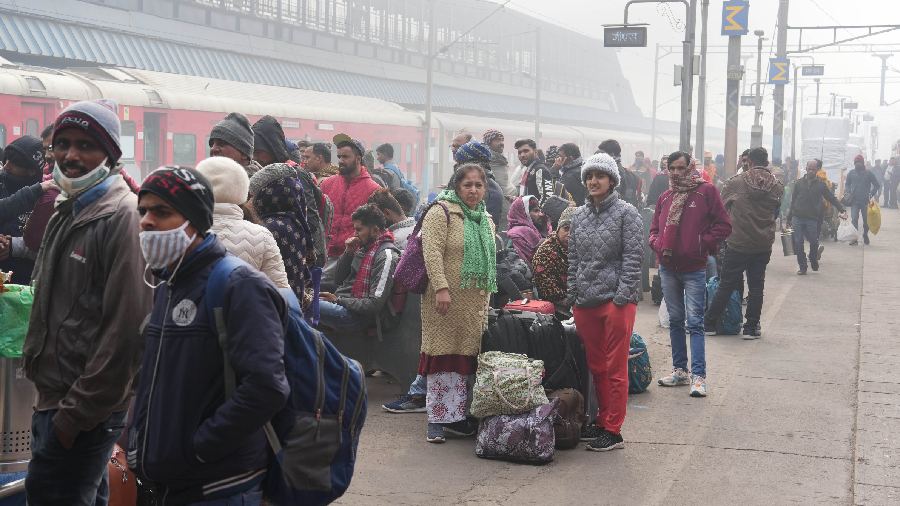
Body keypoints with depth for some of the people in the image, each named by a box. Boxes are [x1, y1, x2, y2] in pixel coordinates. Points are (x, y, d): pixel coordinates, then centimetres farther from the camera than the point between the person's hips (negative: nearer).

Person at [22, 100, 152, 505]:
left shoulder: (123, 217, -16)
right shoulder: (68, 214, 14)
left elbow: (125, 329, -21)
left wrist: (76, 413, -18)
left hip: (86, 411, -9)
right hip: (53, 399, 9)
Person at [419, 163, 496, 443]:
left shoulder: (486, 220, 18)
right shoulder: (441, 213, -5)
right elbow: (432, 252, -15)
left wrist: (487, 297, 19)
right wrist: (441, 287, -23)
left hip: (475, 302, 7)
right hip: (446, 298, -6)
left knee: (465, 356, 7)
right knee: (443, 353, -4)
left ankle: (456, 416, 14)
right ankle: (436, 420, 1)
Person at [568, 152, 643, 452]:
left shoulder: (626, 213, -3)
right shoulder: (580, 216, 13)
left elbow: (633, 258, -8)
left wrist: (621, 297, -14)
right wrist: (573, 295, 9)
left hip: (616, 301, -6)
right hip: (585, 302, 6)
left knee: (615, 368, -2)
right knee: (596, 366, 12)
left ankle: (613, 430, 3)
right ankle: (602, 423, 22)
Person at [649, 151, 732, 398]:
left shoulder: (706, 191, -5)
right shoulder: (666, 197, 11)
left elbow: (724, 225, -6)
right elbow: (655, 228, 19)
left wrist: (702, 245, -12)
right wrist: (659, 245, -1)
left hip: (694, 269, -6)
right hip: (668, 268, 6)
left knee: (695, 322, -8)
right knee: (675, 321, 13)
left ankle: (698, 376, -8)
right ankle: (679, 370, 21)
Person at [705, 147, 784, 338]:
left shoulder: (736, 182, -7)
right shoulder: (777, 186, 0)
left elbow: (722, 205, 5)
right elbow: (776, 213, 12)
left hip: (738, 242, -1)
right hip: (763, 245, 1)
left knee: (727, 284, 6)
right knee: (756, 285, 9)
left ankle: (709, 323, 11)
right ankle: (751, 327, 11)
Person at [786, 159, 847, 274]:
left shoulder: (821, 184, 4)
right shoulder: (799, 183, 7)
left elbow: (832, 199, 8)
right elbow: (793, 200, 10)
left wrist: (842, 210, -3)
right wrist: (789, 217, 8)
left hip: (812, 219, -1)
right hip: (797, 218, 1)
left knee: (814, 243, 2)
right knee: (798, 244, -1)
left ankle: (814, 263, 24)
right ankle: (802, 267, 8)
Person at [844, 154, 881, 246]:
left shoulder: (868, 173, 0)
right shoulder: (851, 173, 6)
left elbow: (877, 185, 4)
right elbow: (847, 184, 18)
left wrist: (871, 194, -11)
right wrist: (847, 191, -3)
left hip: (865, 201, -1)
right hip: (854, 201, 1)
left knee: (866, 220, 8)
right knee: (854, 219, -9)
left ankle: (865, 235, 28)